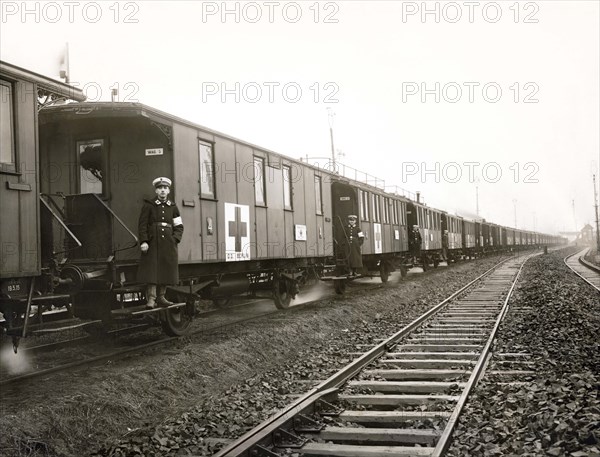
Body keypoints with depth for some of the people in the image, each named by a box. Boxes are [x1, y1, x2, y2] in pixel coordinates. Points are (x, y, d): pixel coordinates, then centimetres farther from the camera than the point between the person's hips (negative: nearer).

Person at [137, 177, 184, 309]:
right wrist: (143, 241, -12)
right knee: (152, 270, -8)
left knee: (166, 271, 5)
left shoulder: (173, 207, 12)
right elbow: (142, 225, -2)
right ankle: (151, 299, -8)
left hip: (168, 244, 4)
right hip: (152, 244, -3)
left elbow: (179, 226, 13)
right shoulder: (148, 205, 3)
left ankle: (161, 297, 14)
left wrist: (175, 239, -2)